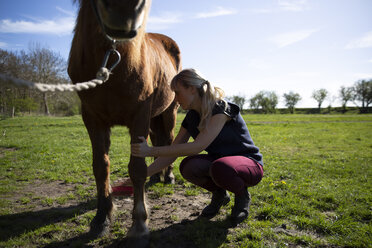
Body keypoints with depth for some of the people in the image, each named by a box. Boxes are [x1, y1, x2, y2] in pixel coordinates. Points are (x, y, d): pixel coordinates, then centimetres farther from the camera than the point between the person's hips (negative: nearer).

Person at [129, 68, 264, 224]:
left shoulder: (221, 109, -23)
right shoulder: (191, 117, 1)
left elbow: (197, 147, -33)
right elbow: (172, 152, 1)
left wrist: (151, 151, -34)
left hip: (250, 164, -6)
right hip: (219, 160, 6)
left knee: (220, 167, -40)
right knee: (187, 166, -25)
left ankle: (242, 196, -5)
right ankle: (219, 194, 5)